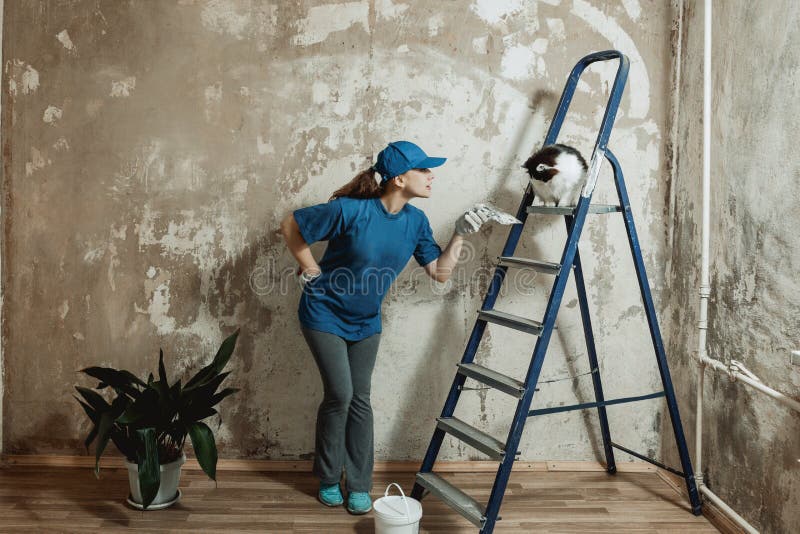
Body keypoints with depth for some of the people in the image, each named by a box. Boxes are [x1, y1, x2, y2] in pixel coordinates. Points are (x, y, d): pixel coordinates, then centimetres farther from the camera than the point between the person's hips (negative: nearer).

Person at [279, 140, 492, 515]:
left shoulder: (416, 221, -8)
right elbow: (290, 226, -17)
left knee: (360, 399, 8)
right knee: (339, 395, -5)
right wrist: (312, 273, -12)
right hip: (325, 314, -5)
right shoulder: (352, 210, -26)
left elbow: (440, 272, -5)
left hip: (365, 321, 5)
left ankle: (359, 485, 20)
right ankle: (327, 478, 18)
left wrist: (460, 234, -15)